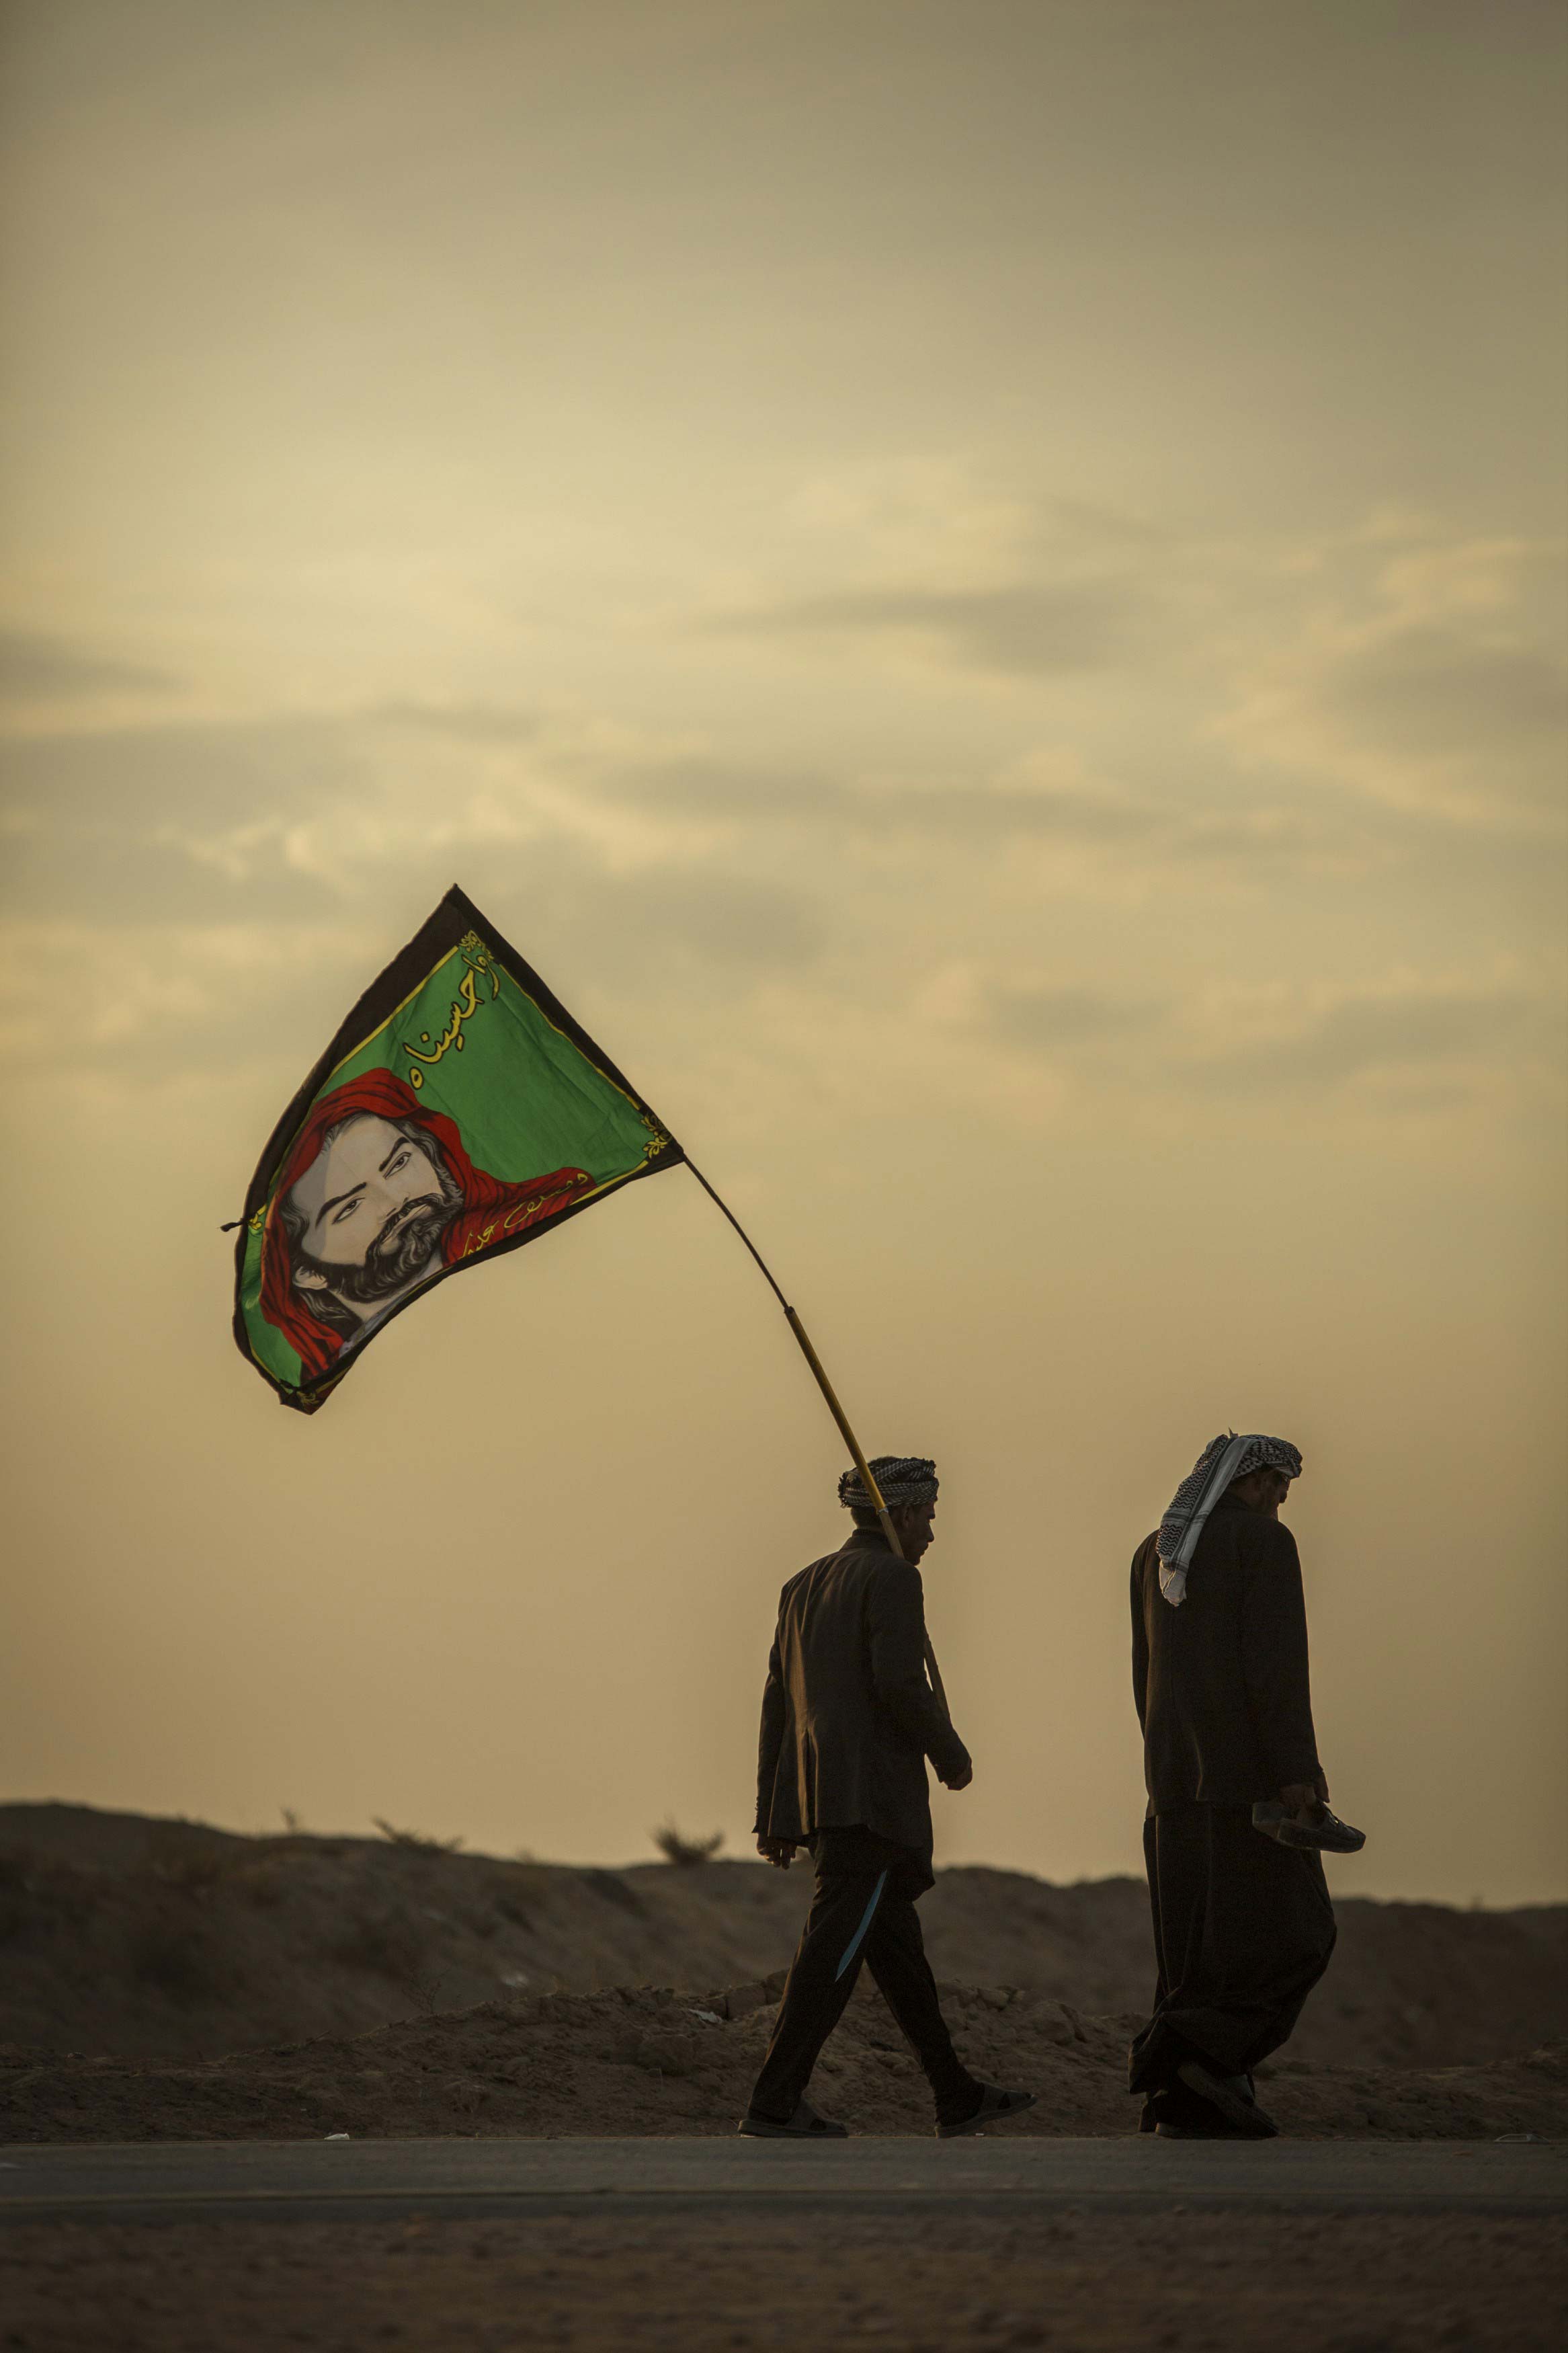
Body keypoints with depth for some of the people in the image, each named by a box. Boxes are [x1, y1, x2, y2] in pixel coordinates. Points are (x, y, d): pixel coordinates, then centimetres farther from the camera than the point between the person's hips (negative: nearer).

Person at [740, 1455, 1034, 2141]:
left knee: (896, 1940, 14)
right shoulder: (893, 1578, -7)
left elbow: (779, 1702, 16)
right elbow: (899, 1683, -18)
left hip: (813, 1794, 9)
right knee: (834, 1949, -10)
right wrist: (950, 1753, -3)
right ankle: (774, 2103, -15)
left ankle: (958, 2098, 21)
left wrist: (772, 1815, 16)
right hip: (872, 1794, -9)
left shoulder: (804, 1586, 18)